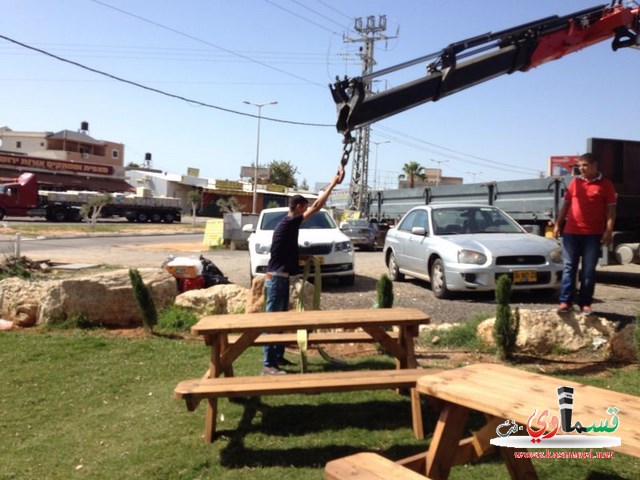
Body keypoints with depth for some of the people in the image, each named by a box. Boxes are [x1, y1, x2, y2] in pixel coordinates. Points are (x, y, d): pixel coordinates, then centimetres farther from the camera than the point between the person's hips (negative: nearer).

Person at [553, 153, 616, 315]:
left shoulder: (606, 185, 2)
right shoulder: (575, 182, 11)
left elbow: (611, 209, -2)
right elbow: (566, 204, 15)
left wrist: (609, 231, -11)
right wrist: (558, 224, 9)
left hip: (593, 234, -2)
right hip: (571, 232, 3)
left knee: (589, 270, 3)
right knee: (569, 268, 1)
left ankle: (585, 304, 9)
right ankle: (566, 301, 4)